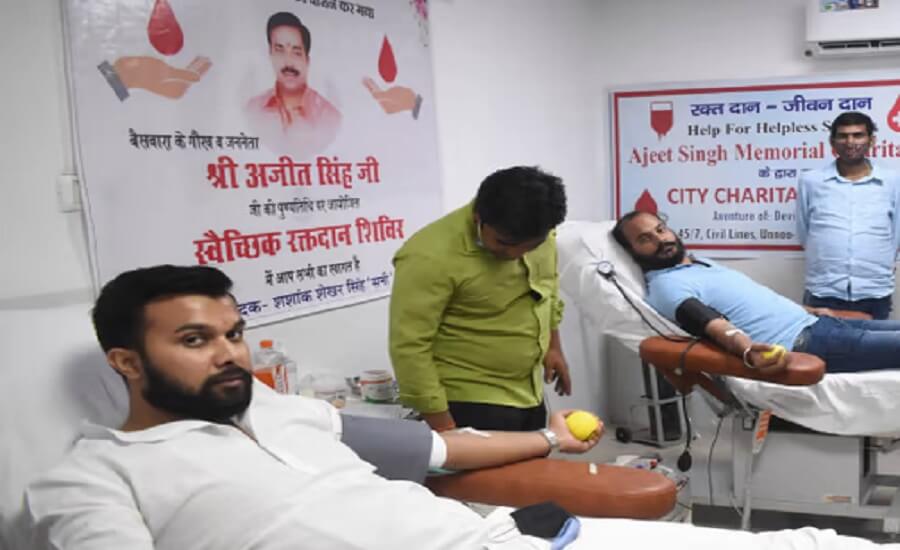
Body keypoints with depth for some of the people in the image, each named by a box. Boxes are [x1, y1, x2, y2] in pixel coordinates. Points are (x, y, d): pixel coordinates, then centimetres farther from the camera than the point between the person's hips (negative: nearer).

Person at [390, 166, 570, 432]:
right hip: (470, 403, -7)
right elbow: (409, 346, -24)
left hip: (528, 393, 7)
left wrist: (553, 346, 15)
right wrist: (441, 424, -22)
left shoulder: (537, 236, -5)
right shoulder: (433, 256, -26)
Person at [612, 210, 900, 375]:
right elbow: (712, 325, -26)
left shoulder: (703, 263, 20)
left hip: (813, 324, 10)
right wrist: (748, 351, -47)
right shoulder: (667, 285, -10)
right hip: (804, 343, -10)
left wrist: (810, 309, 34)